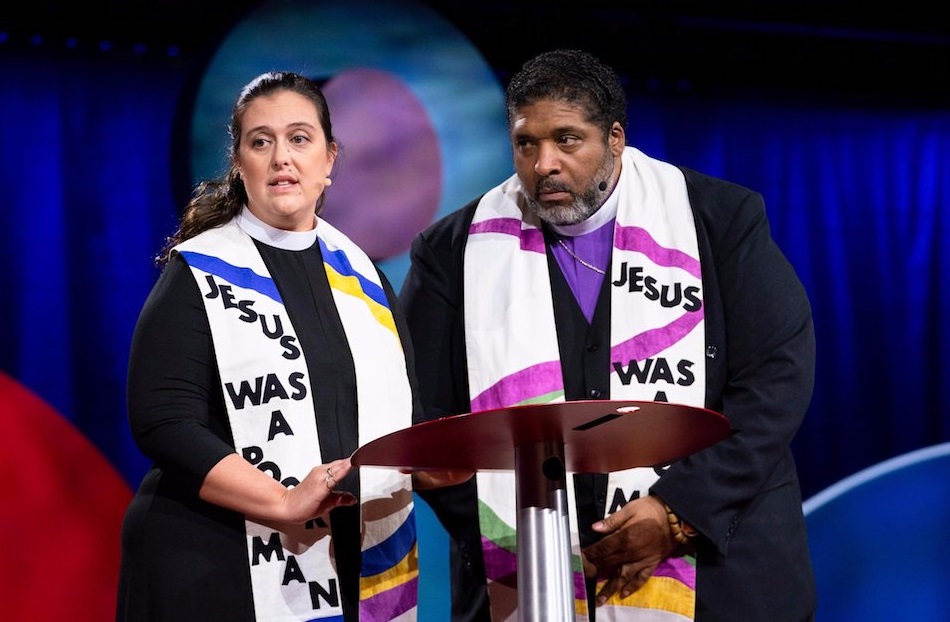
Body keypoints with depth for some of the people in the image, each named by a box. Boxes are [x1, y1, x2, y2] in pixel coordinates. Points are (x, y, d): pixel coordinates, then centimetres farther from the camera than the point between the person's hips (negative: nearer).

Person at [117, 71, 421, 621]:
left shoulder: (360, 274, 11)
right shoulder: (200, 274, -3)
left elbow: (407, 409, 13)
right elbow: (162, 422, -12)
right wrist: (283, 501, -21)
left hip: (355, 567, 4)